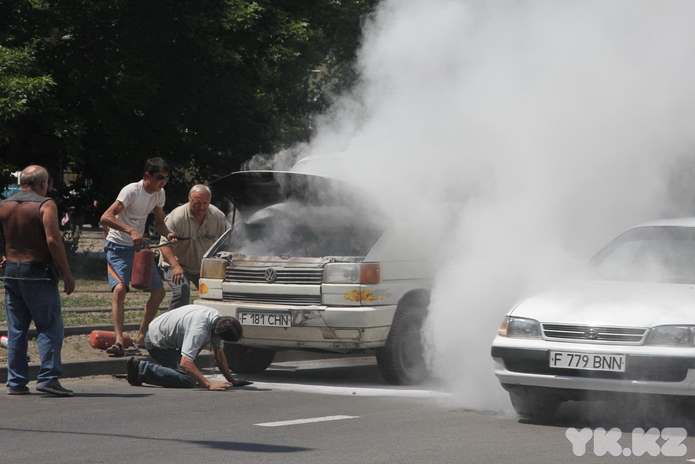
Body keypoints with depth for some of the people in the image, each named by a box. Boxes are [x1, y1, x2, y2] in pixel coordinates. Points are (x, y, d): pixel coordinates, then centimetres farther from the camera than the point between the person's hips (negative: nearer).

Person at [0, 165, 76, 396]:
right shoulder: (45, 205, -8)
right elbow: (53, 241, -17)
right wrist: (67, 274, -13)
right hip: (39, 272, -5)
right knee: (50, 327, 0)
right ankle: (48, 377, -9)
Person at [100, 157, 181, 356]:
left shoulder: (159, 194, 1)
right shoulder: (131, 191, -22)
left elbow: (159, 222, 12)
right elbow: (106, 217, -30)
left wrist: (168, 234, -11)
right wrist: (131, 231, -42)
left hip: (139, 246, 7)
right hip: (118, 247, -7)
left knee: (159, 291, 4)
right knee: (120, 289, -25)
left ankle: (141, 336, 16)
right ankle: (119, 340, -29)